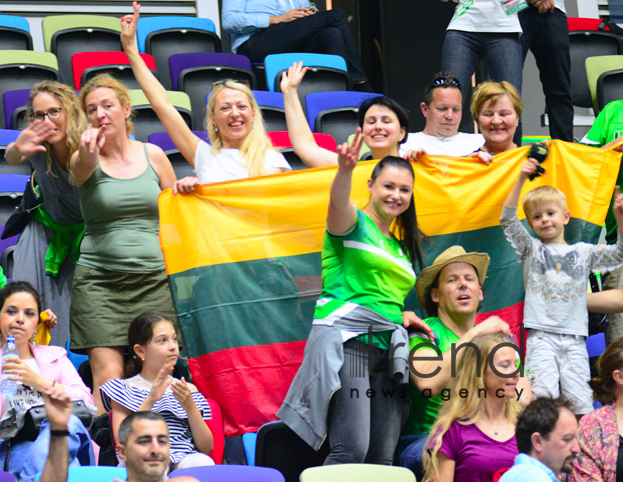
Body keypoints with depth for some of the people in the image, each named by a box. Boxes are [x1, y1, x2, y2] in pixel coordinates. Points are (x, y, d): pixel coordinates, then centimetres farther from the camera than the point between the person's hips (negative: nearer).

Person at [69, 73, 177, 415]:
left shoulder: (153, 155, 9)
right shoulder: (85, 160, 1)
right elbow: (84, 170, -24)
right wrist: (89, 153, -48)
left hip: (153, 279, 2)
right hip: (99, 279, -2)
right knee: (108, 376, -11)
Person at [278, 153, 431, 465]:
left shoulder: (402, 249, 26)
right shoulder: (353, 223, 4)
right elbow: (338, 201, -20)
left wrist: (404, 316, 11)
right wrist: (345, 170, -42)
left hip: (387, 348, 8)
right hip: (346, 342, -7)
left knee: (383, 457, 0)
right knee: (351, 450, -21)